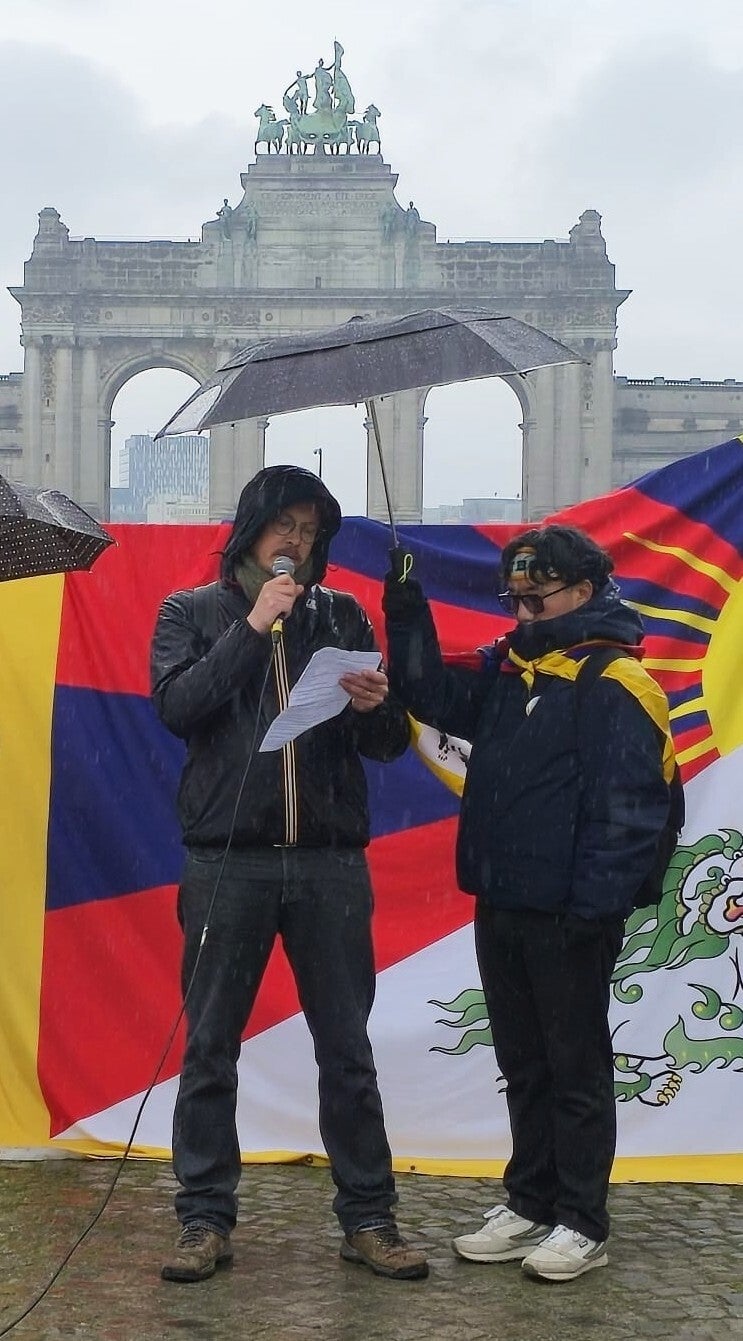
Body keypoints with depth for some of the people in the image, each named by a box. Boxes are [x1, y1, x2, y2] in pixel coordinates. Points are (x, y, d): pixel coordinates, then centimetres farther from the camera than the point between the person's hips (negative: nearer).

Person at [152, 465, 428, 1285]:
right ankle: (205, 1220, 15)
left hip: (330, 861, 2)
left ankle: (368, 1220, 16)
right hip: (227, 859, -1)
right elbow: (175, 705, -11)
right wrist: (254, 627, -14)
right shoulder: (192, 612, 6)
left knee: (347, 1050, 6)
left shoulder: (341, 616, 11)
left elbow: (391, 744, 9)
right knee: (210, 1047, 4)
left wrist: (377, 709, -13)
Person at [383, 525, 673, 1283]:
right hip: (499, 909, 8)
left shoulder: (615, 685, -13)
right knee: (523, 1067, 16)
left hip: (566, 920, -7)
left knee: (576, 1070, 5)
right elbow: (435, 698, 10)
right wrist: (407, 616, -1)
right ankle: (529, 1204, 28)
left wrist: (592, 908, -20)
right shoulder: (507, 669, 11)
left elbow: (625, 813, -17)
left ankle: (582, 1223, 16)